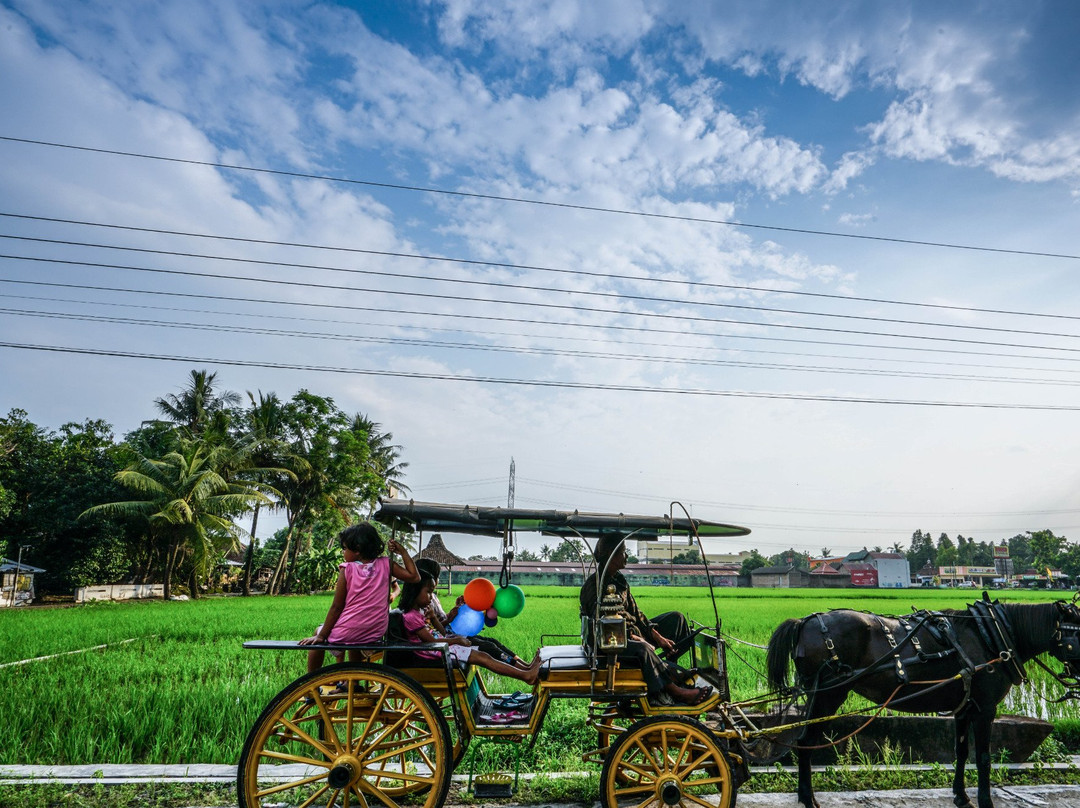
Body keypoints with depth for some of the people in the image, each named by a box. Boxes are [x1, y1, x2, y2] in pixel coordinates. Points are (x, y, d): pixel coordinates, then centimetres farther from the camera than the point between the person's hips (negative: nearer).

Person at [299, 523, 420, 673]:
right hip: (374, 635, 4)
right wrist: (402, 551, 1)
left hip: (347, 634, -4)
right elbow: (414, 577, -3)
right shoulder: (386, 564, -5)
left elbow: (336, 607, -9)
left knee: (319, 631, 28)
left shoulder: (347, 569, -11)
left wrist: (321, 636, -1)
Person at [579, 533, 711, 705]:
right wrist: (635, 637, -27)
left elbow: (635, 612, 12)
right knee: (641, 648, -41)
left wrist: (657, 636, 1)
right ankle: (674, 690, -29)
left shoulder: (619, 579, 11)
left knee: (675, 618, 9)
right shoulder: (593, 586, -17)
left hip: (631, 632, 10)